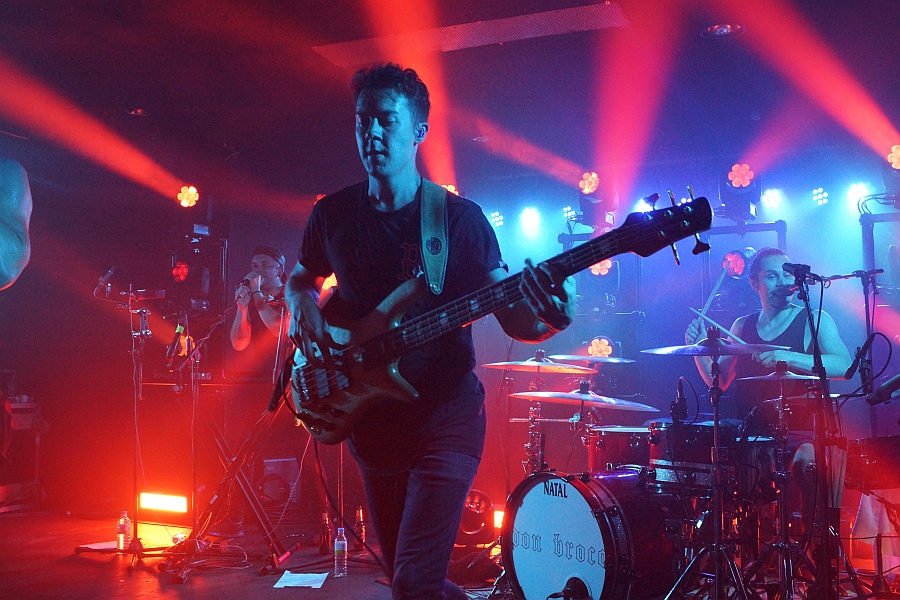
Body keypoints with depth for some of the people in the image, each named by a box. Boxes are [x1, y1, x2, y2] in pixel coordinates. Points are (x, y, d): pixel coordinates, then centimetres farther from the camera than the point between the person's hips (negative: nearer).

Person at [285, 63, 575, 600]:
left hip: (446, 416, -4)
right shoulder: (333, 214, 1)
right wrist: (304, 304, -4)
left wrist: (549, 320, -32)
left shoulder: (461, 218, -8)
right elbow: (301, 277, 19)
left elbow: (513, 319, -9)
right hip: (370, 418, 4)